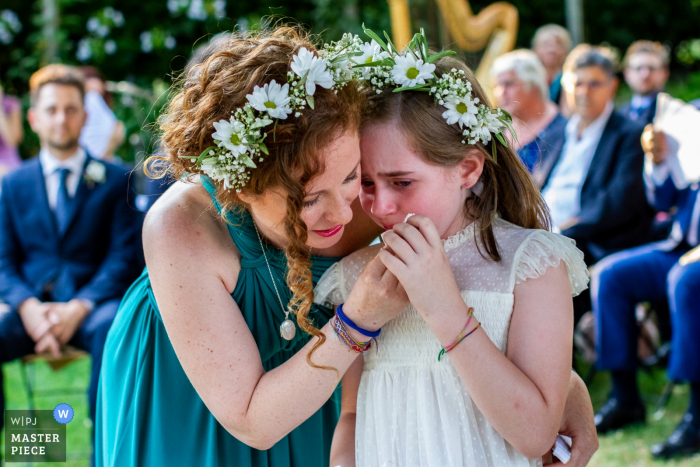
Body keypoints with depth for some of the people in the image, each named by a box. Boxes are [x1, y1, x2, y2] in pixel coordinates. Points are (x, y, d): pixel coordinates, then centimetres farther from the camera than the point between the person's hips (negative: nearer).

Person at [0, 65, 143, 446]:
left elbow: (124, 257, 2)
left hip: (92, 304, -2)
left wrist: (78, 308, -15)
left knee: (113, 327, -38)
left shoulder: (115, 181, 10)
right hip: (31, 304, 2)